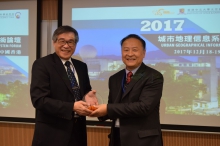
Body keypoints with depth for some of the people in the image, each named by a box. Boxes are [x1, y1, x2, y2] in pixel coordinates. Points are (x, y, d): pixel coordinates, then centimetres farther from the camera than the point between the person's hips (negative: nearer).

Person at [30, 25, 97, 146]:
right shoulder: (42, 64, -8)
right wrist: (72, 107, -24)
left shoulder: (81, 66, 10)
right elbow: (39, 99, -17)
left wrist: (88, 96, -8)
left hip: (78, 131, 6)